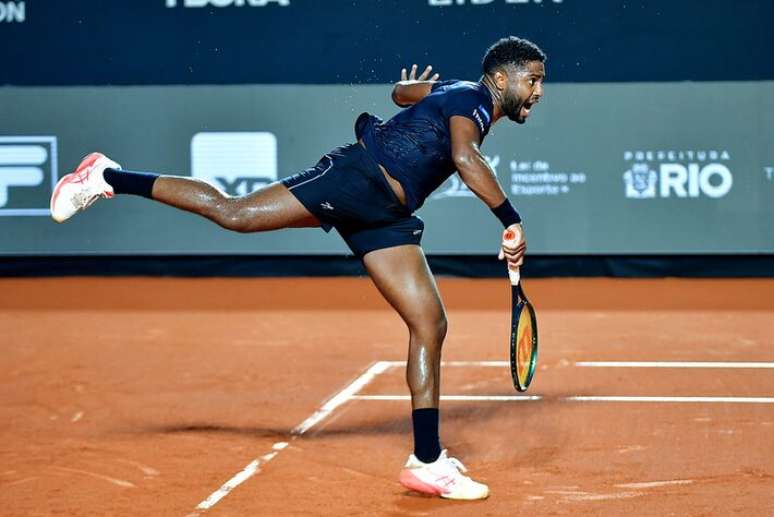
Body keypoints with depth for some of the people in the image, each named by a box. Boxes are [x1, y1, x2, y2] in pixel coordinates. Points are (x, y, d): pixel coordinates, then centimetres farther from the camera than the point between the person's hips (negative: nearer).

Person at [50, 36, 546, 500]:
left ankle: (427, 460, 0)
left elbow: (402, 91, 44)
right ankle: (108, 177, 0)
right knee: (234, 212, -15)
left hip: (384, 218, 9)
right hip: (357, 178, -9)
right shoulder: (470, 97, -5)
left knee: (431, 325, 0)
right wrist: (512, 220, -26)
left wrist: (412, 90, 66)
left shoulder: (450, 95, 25)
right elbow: (467, 158, -25)